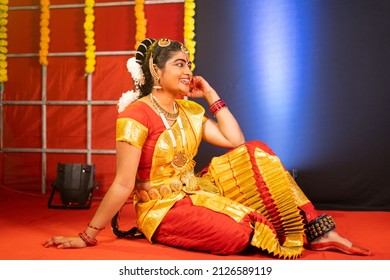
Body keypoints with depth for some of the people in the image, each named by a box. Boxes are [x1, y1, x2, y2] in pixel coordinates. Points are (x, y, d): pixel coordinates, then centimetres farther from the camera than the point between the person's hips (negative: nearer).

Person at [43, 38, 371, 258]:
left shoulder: (190, 110, 5)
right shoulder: (136, 115, -18)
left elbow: (236, 141, -3)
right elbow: (123, 184, -19)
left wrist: (211, 95, 0)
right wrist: (88, 236, -21)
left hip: (196, 192, 8)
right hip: (161, 208, -8)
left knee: (256, 153, -9)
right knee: (239, 233, -31)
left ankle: (316, 231, -9)